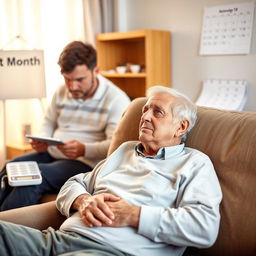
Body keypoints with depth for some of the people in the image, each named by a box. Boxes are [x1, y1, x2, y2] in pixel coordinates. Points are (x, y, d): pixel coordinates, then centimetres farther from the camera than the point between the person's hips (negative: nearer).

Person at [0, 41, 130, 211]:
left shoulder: (117, 99, -10)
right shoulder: (62, 92, 12)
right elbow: (49, 122, 23)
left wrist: (84, 149, -33)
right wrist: (41, 142, 0)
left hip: (85, 163, -7)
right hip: (52, 154, 7)